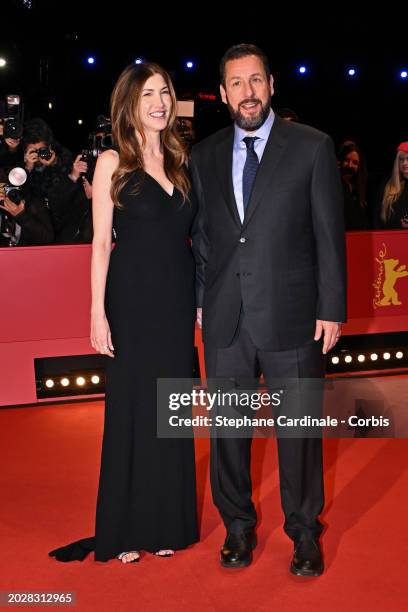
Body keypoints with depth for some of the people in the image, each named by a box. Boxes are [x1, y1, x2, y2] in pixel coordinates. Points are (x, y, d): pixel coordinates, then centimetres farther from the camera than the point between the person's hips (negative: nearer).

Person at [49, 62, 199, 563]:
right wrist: (98, 312, -12)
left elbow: (187, 234, 13)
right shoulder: (113, 162, -3)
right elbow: (101, 241, -6)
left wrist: (199, 299, 8)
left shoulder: (179, 160, 11)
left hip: (178, 299, 5)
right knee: (131, 411, 3)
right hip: (132, 300, -5)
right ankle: (124, 530, 19)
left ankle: (165, 523, 25)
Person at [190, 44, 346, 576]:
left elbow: (329, 233, -3)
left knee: (299, 428, 9)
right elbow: (202, 235, 12)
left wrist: (331, 308, -6)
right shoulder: (204, 155, 8)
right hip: (225, 321, 3)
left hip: (291, 318, -3)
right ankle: (238, 525, 33)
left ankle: (304, 531, 29)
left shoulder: (312, 147, -2)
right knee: (227, 427, 13)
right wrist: (200, 300, 7)